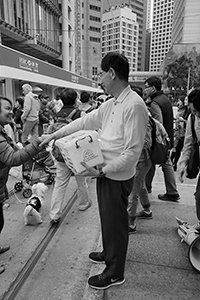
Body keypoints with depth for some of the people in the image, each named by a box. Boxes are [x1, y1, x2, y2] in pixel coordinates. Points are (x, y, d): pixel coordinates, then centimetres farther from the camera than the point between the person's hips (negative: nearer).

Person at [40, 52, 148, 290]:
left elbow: (133, 152, -24)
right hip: (104, 173, 8)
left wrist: (102, 171, -22)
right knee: (107, 218, 25)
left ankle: (115, 273, 34)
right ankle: (109, 253, 50)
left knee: (115, 223, 10)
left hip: (117, 178, -8)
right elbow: (85, 121, 12)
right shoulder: (111, 104, 6)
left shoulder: (134, 105, -22)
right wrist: (55, 134, 14)